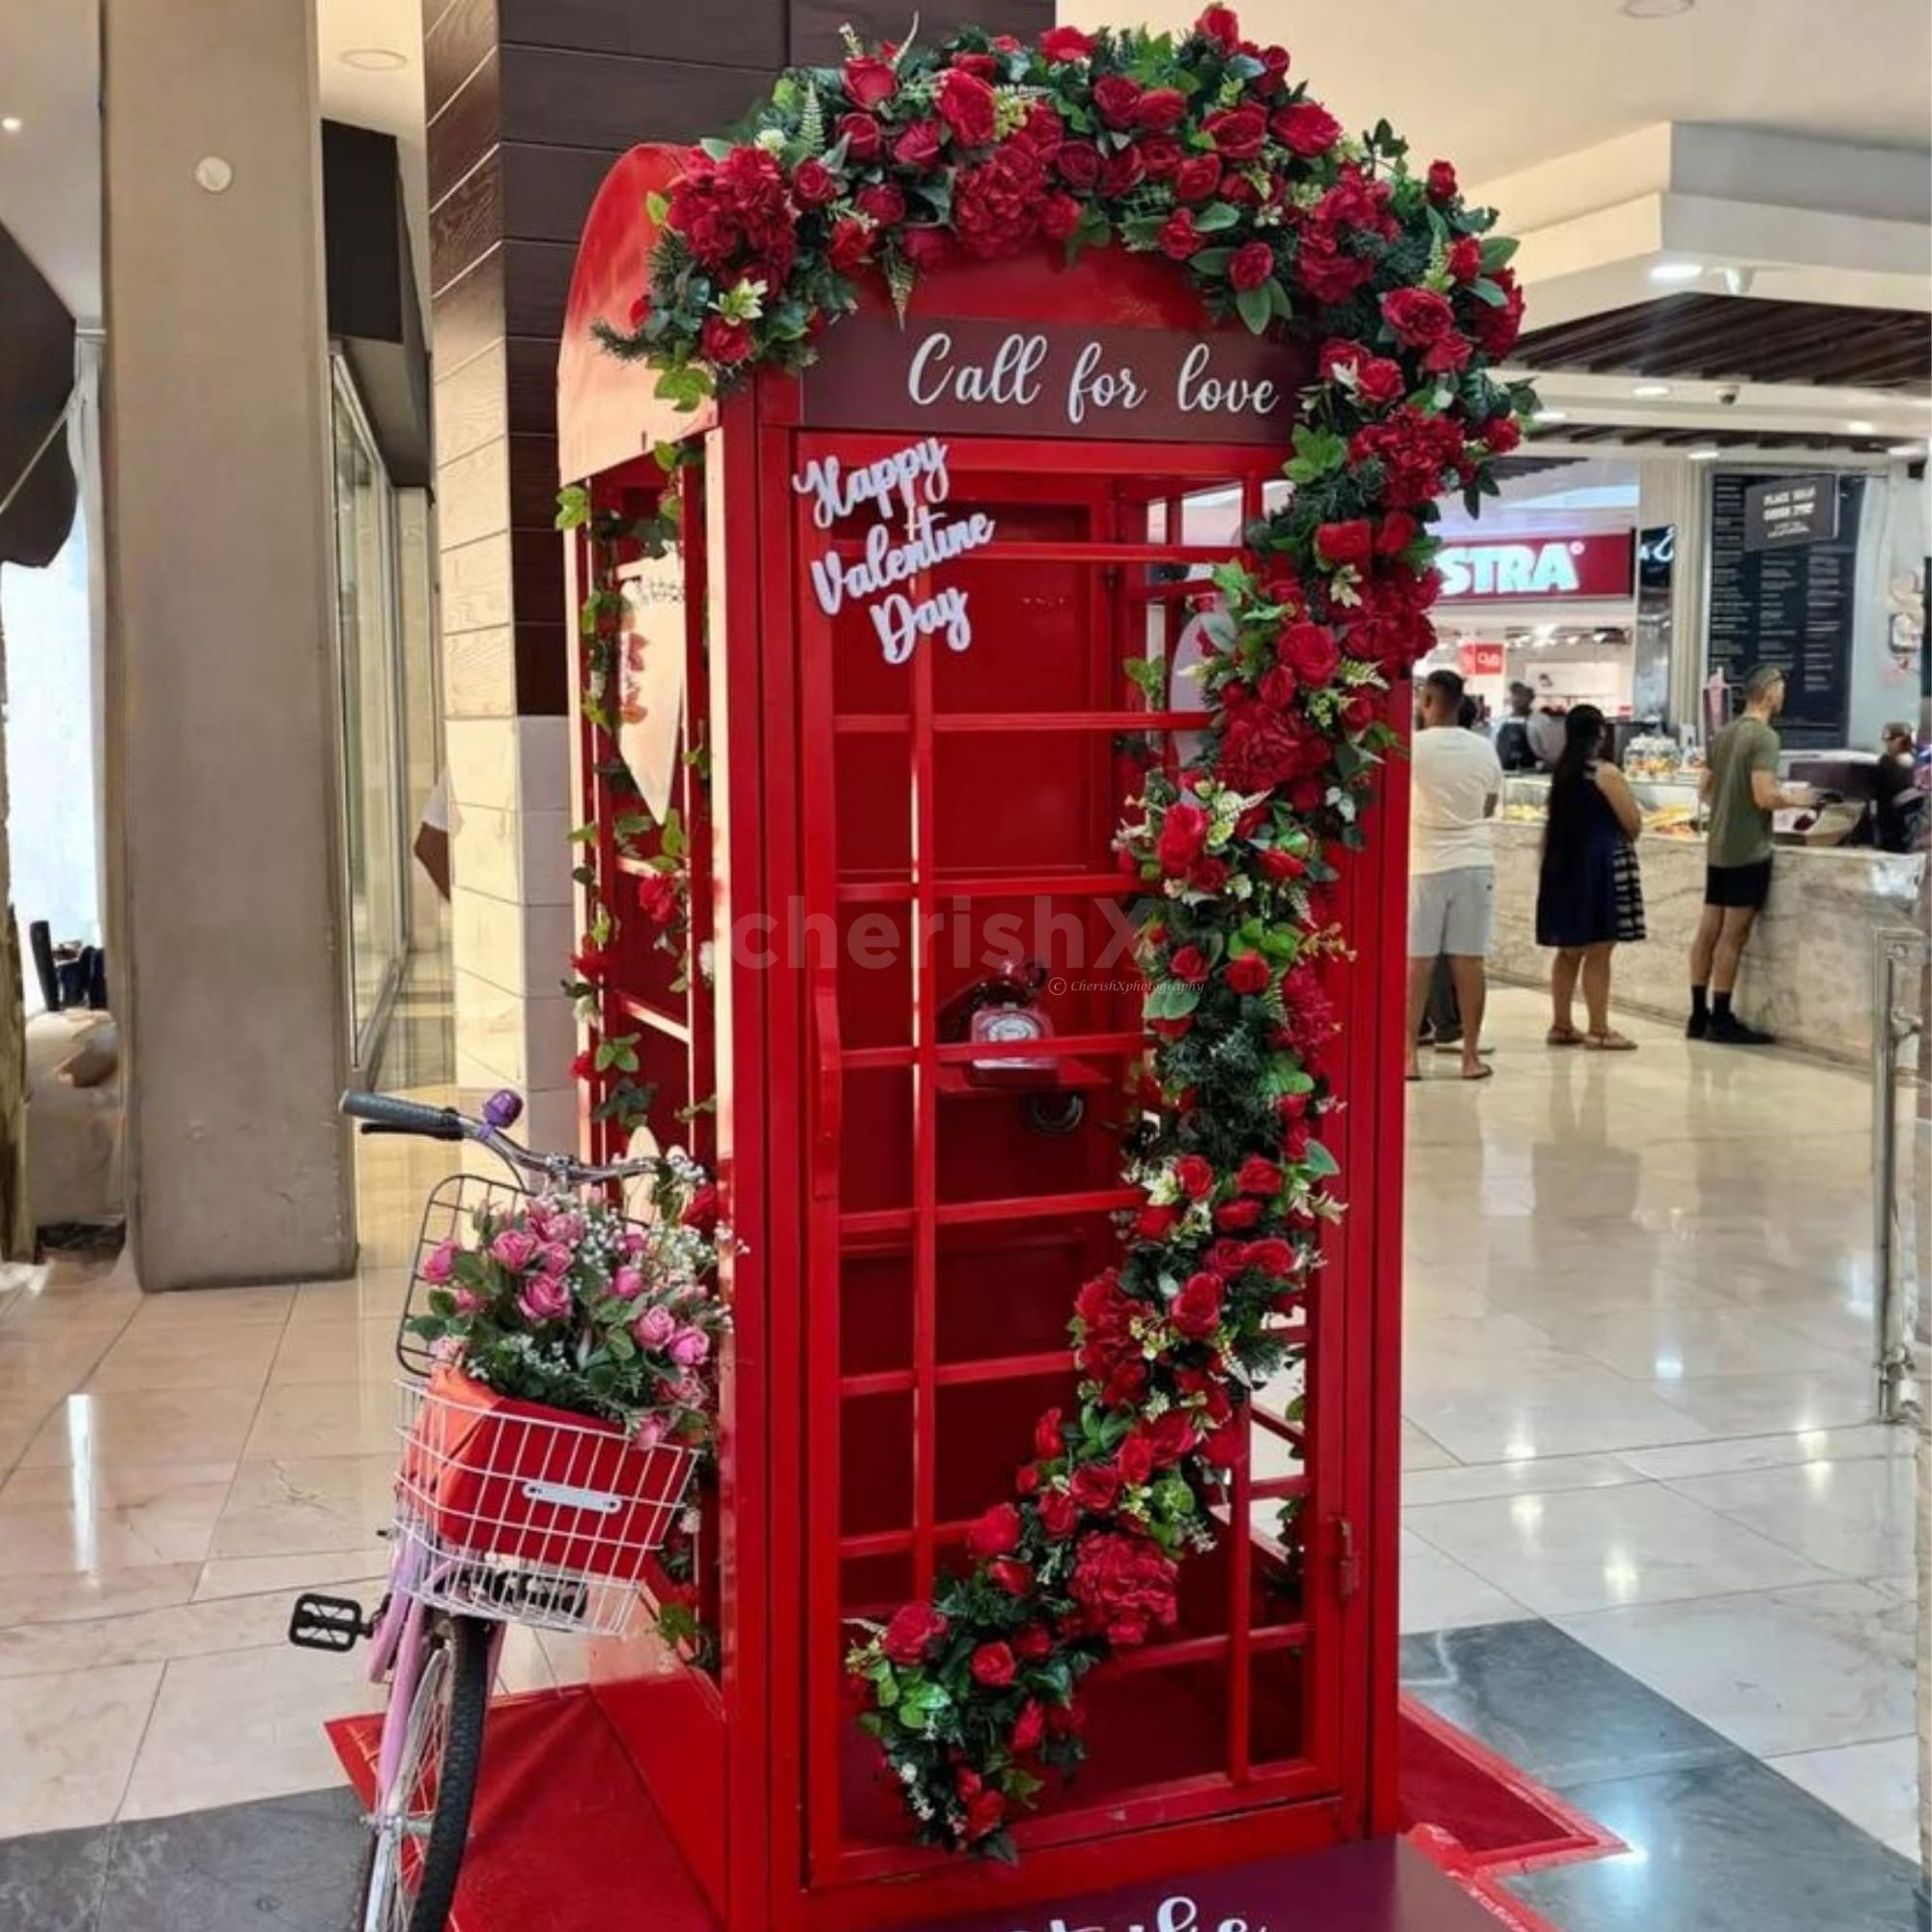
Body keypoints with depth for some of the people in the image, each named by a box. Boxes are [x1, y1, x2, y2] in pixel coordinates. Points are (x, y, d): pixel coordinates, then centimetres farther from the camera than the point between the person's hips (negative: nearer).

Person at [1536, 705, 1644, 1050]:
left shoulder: (1562, 770, 8)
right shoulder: (1605, 772, -13)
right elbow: (1633, 824, -11)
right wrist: (1627, 829, 9)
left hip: (1563, 863, 7)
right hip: (1600, 864, -7)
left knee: (1570, 950, 13)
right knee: (1598, 951, -4)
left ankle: (1561, 1025, 17)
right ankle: (1598, 1031, -1)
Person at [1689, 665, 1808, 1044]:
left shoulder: (1724, 734, 10)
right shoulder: (1764, 736, -14)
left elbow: (1704, 789, 15)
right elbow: (1765, 796, -21)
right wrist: (1796, 799, -4)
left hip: (1719, 847, 8)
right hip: (1748, 850, -8)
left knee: (1709, 930, 10)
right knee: (1733, 935, -2)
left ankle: (1699, 1015, 16)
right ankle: (1722, 1020, 3)